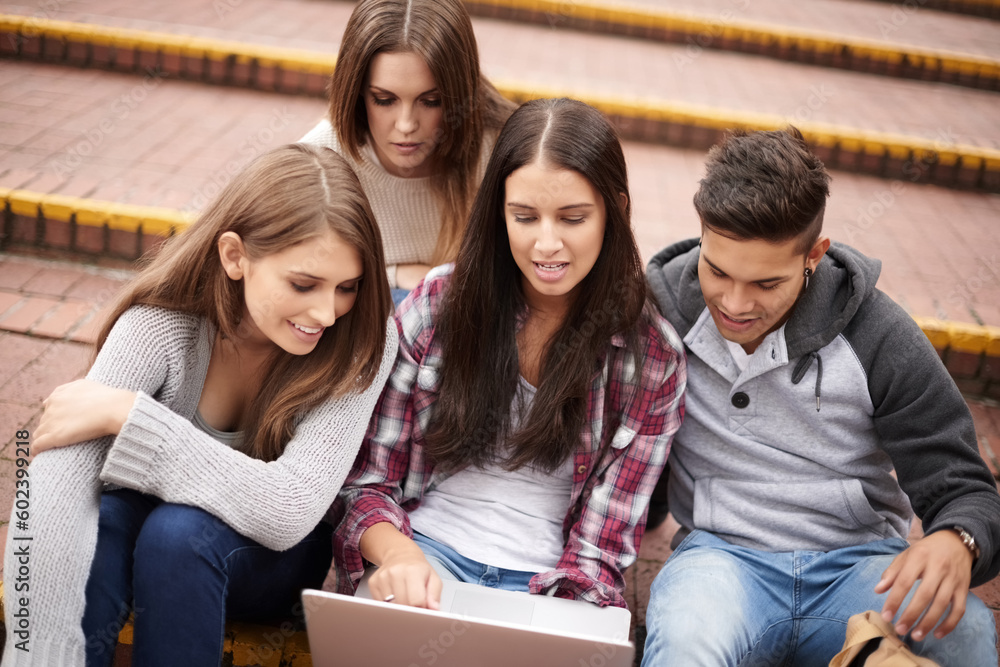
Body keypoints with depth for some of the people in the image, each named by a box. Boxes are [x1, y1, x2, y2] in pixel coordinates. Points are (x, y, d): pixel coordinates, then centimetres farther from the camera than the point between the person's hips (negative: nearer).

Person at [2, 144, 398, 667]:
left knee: (180, 531, -32)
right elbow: (52, 495, -32)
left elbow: (290, 511, -32)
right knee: (86, 524, -33)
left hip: (271, 555, 0)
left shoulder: (363, 344, -23)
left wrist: (124, 413, -32)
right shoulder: (164, 320, -22)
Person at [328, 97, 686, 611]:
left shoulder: (652, 359, -3)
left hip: (547, 583, 1)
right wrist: (399, 554, -19)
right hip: (426, 553, 0)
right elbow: (367, 481, 3)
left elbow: (599, 551, -3)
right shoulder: (434, 307, -1)